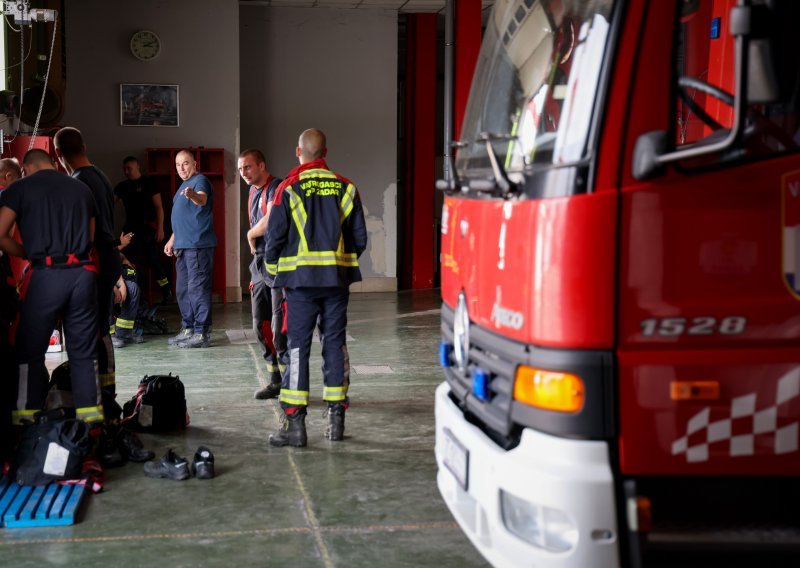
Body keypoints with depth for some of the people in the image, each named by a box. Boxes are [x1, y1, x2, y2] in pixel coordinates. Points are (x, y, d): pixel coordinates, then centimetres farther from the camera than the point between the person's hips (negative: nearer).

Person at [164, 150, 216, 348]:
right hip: (183, 246, 10)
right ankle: (188, 329, 23)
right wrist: (172, 240, 28)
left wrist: (193, 195, -54)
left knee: (198, 288, -10)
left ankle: (201, 334, -8)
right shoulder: (184, 185, 22)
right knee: (182, 290, 14)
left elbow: (202, 199, -32)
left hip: (198, 245, -10)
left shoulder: (200, 180, -8)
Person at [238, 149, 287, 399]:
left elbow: (269, 223, -23)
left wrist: (250, 234, -5)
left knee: (280, 329, -9)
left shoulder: (275, 187, -12)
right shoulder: (253, 192, 17)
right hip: (260, 265, 9)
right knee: (261, 326, 12)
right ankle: (276, 381, 23)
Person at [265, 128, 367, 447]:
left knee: (298, 347, 0)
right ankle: (336, 419, 14)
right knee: (334, 343, 9)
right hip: (338, 279, 3)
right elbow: (360, 238, 6)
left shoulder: (288, 189, -5)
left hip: (300, 279, -3)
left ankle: (294, 423, -1)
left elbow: (275, 238, -4)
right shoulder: (345, 188, 4)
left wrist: (274, 271, 13)